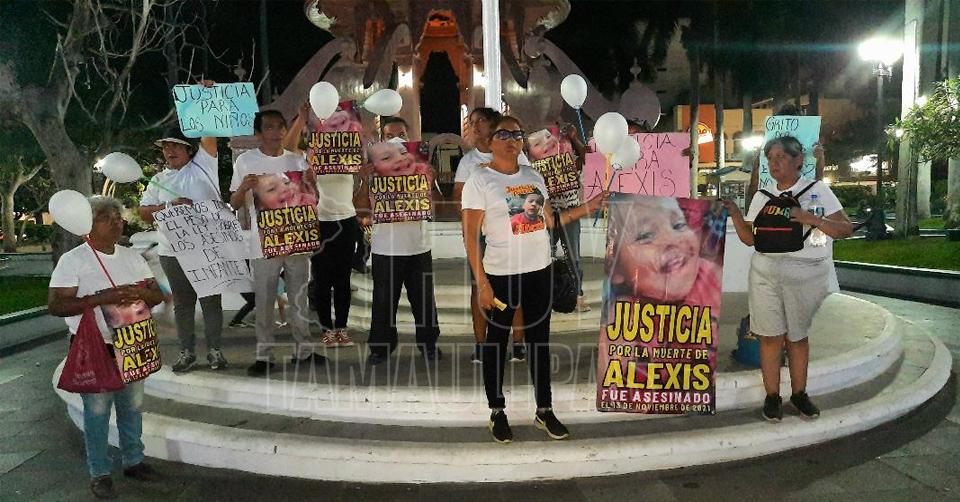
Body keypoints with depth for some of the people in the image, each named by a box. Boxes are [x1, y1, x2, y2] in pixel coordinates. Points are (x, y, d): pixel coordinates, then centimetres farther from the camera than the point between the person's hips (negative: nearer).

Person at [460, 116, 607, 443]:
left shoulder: (533, 177, 9)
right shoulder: (479, 182, -7)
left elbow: (548, 221, 13)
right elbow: (470, 236, -10)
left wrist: (587, 208, 8)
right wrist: (482, 283, -15)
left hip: (540, 270, 5)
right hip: (501, 274, -5)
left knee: (539, 340, 13)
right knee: (496, 342, 7)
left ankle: (544, 411, 25)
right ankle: (497, 411, 23)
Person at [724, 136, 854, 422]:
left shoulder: (818, 191, 2)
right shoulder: (762, 197, 10)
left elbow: (846, 230, -4)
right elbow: (750, 238, 6)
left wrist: (812, 219, -19)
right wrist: (734, 213, -9)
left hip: (806, 276, -2)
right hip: (766, 273, 2)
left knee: (798, 336, 8)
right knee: (770, 336, 1)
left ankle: (799, 393, 23)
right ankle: (772, 396, 12)